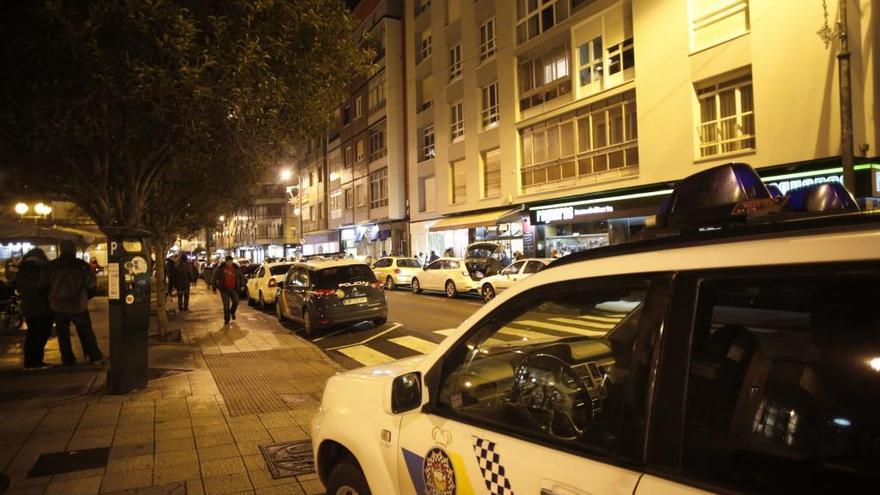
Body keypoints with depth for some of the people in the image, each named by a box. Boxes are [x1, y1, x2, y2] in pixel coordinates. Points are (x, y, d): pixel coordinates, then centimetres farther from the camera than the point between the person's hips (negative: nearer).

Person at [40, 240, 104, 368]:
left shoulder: (50, 266, -3)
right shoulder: (83, 266, -8)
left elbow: (42, 285, 5)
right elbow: (92, 286, -3)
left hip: (58, 307, 2)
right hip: (78, 306, -1)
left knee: (63, 334, 13)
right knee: (86, 333, 11)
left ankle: (68, 361, 16)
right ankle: (95, 357, 14)